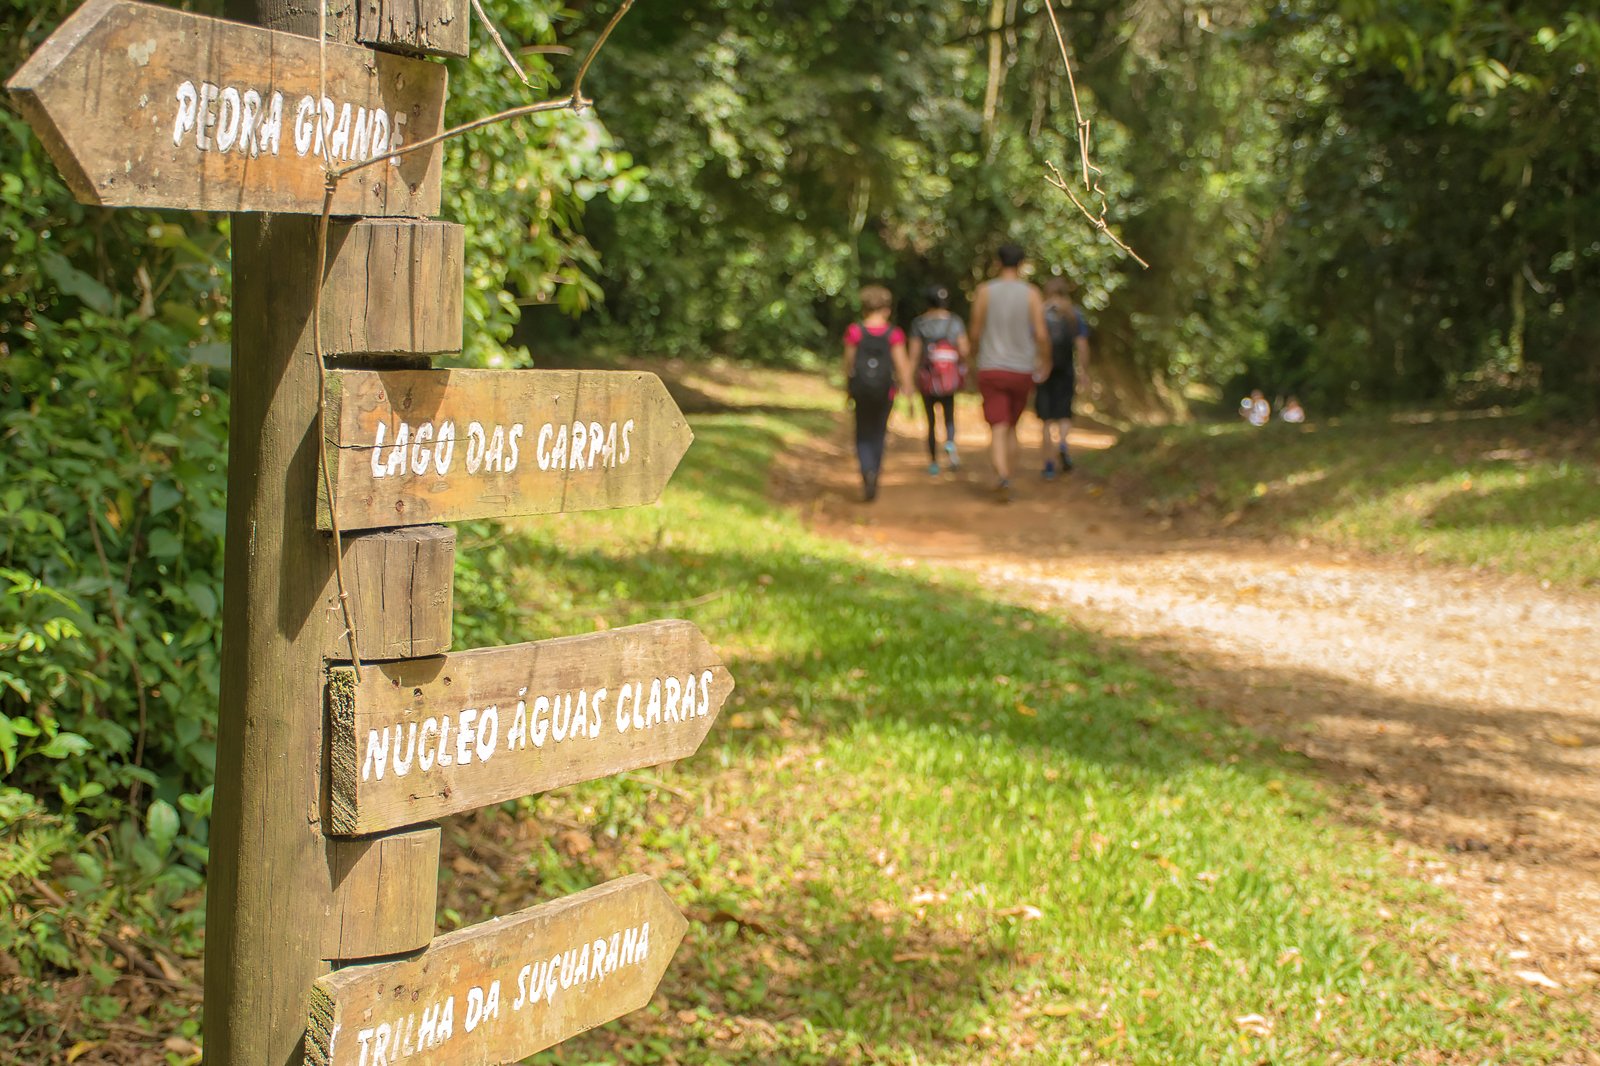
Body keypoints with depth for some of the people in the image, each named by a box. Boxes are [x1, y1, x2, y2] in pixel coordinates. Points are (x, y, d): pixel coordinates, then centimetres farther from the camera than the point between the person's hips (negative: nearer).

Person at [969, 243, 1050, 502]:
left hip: (991, 371, -1)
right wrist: (1045, 362, 9)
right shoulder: (1031, 294, -3)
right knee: (1011, 428, 18)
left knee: (998, 430, -6)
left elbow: (976, 332, 0)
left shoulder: (985, 291, -4)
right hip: (1022, 371, 1)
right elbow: (1041, 334, -8)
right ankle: (1006, 480, 20)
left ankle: (1003, 478, -28)